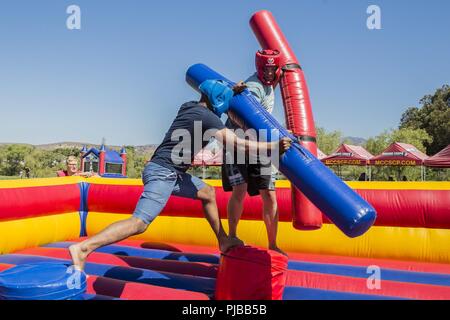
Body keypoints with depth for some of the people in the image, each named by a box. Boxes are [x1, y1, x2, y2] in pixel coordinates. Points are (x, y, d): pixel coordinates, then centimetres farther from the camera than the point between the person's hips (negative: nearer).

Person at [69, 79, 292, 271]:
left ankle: (223, 241, 27)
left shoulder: (188, 107, 14)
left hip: (171, 173, 10)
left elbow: (210, 104, 39)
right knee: (140, 223, -17)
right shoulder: (207, 117, -11)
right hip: (163, 172, -10)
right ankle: (83, 248, -19)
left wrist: (231, 92, 31)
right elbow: (237, 144, -17)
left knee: (207, 193, 20)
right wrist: (274, 146, -12)